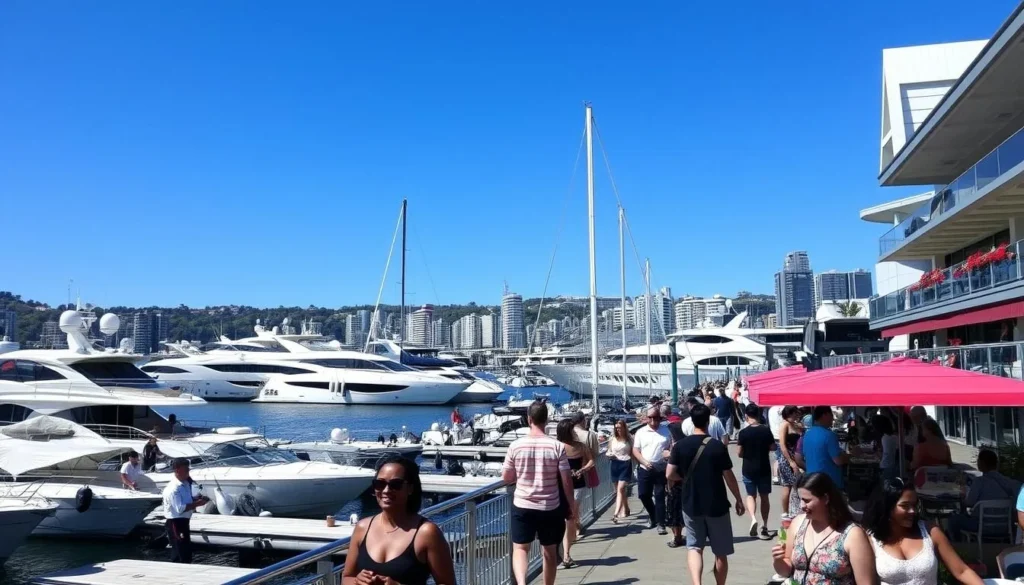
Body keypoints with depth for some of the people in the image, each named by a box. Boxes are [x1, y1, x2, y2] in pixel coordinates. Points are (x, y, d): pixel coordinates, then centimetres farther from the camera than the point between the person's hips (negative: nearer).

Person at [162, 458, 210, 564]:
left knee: (187, 552, 17)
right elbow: (180, 509, -27)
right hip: (175, 524, -10)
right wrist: (197, 503, -22)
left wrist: (199, 499, 3)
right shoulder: (173, 489, -23)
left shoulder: (185, 483, 8)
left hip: (184, 521, 10)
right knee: (180, 556, -3)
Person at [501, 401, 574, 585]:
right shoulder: (557, 446, -10)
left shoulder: (516, 445, -7)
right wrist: (571, 506, 6)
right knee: (549, 551, 17)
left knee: (520, 548, 6)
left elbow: (506, 478, 1)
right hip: (550, 507, 0)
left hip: (522, 506, 0)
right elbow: (566, 481, -7)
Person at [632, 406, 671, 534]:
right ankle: (652, 515, 32)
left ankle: (661, 524, 6)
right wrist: (644, 461, -14)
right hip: (644, 469, 2)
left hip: (661, 469, -2)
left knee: (659, 496, -2)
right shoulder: (640, 432, 3)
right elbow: (635, 450, 2)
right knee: (643, 495, 6)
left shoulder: (666, 431, 1)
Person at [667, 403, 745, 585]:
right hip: (717, 506, -1)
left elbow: (670, 475, -6)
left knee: (694, 547, 11)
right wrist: (739, 500, 6)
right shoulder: (718, 446, -10)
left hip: (691, 505, 2)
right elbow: (729, 477, -7)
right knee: (721, 552, 13)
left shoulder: (680, 446, -5)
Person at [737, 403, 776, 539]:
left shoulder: (744, 432, -12)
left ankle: (753, 519, -10)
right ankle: (764, 527, 14)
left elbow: (740, 453, -8)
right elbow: (773, 448, 2)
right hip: (764, 468, 2)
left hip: (749, 469, -1)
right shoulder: (766, 430, -6)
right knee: (764, 496, 13)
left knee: (751, 495, 14)